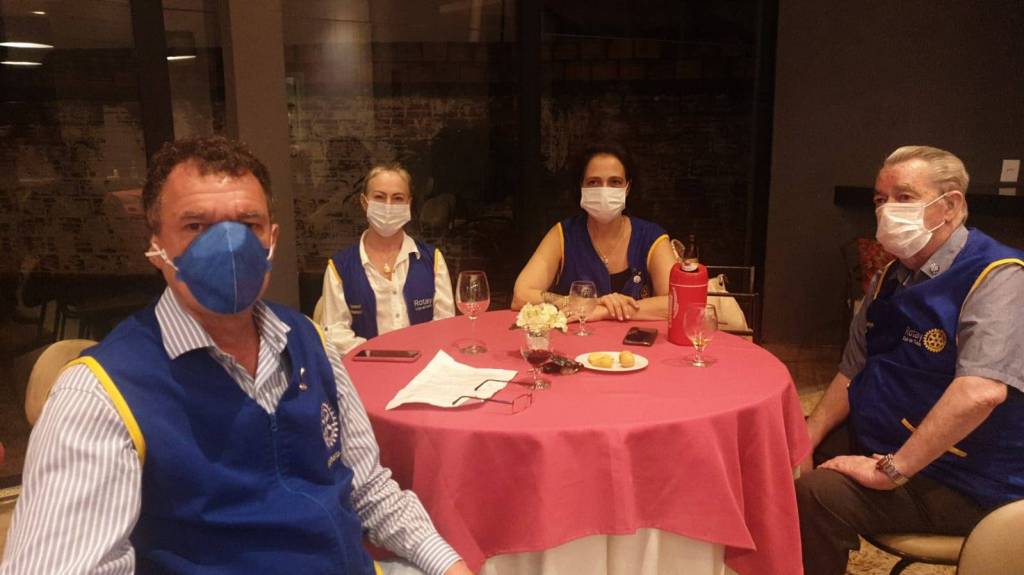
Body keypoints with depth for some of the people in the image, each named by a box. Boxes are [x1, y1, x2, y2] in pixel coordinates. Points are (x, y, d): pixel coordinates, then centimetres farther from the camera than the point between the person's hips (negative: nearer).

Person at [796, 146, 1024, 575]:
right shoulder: (889, 279, 8)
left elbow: (981, 392, -31)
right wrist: (806, 439, -3)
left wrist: (892, 469, -28)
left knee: (814, 494, -27)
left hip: (959, 479, -8)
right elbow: (852, 372, 11)